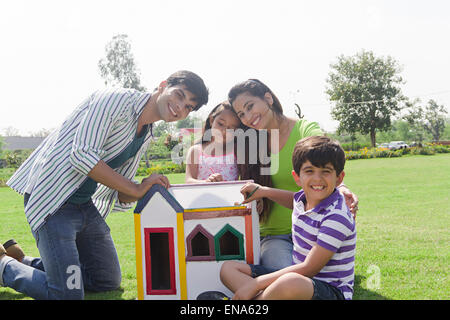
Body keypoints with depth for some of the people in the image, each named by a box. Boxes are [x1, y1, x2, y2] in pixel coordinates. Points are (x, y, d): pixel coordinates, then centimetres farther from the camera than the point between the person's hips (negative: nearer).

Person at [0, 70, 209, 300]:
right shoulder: (116, 99, -14)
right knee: (69, 293, -13)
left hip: (86, 204, 9)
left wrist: (147, 189, -11)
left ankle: (20, 260, 27)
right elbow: (82, 155, -25)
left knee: (109, 282, 16)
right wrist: (137, 189, -19)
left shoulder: (146, 137, 12)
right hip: (53, 199, -9)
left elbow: (121, 197, 12)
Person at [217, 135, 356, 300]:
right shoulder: (302, 198, 5)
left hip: (332, 291, -9)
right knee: (228, 268, 3)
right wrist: (263, 191, 20)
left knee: (291, 283, -43)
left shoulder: (337, 217, -20)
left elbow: (309, 269, -23)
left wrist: (256, 283, -21)